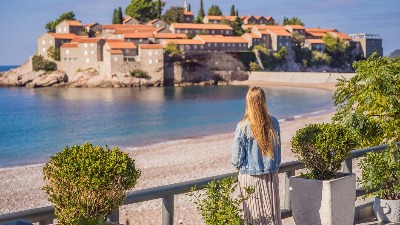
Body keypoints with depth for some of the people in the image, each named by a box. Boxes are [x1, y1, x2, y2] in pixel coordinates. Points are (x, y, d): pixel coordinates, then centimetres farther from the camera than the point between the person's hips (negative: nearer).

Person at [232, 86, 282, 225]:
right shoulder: (273, 123, -4)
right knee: (271, 213, 10)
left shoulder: (243, 126, -14)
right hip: (271, 175, 3)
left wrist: (239, 166, 14)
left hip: (250, 176, -3)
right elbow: (278, 148, 7)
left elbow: (237, 156, -8)